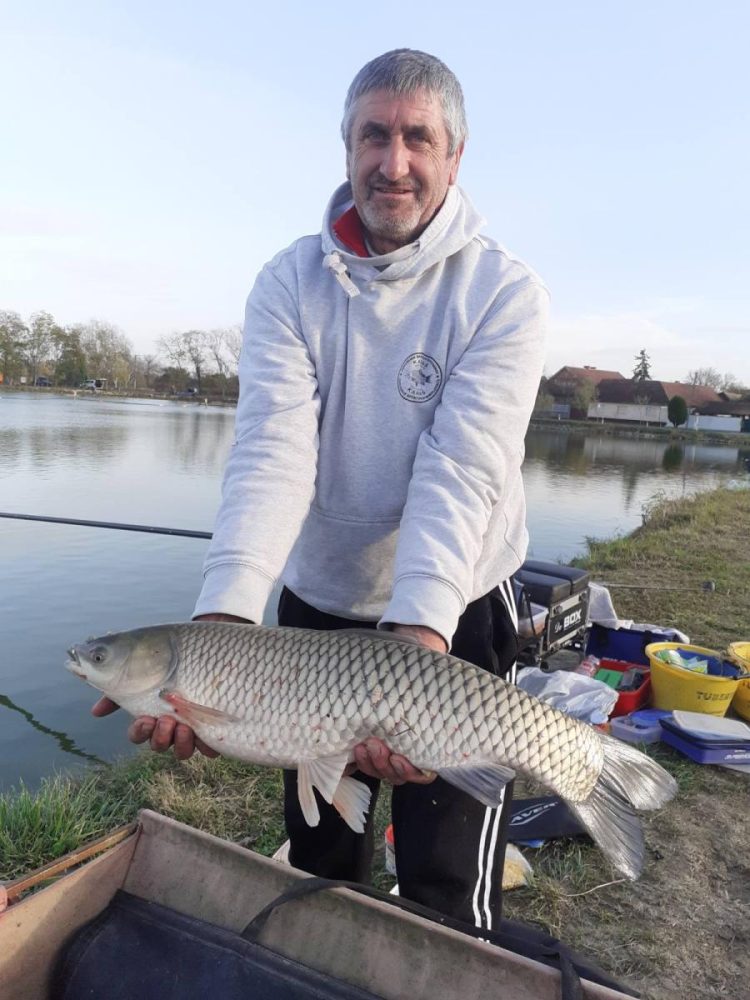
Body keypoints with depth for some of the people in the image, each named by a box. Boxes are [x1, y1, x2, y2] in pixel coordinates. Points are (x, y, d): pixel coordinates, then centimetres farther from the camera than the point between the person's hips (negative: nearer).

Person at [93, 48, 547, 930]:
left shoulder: (504, 292, -12)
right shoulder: (289, 283, -6)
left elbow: (461, 468, -24)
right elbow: (272, 449, -20)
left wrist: (419, 634, -38)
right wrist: (224, 619, -35)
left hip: (452, 614, -2)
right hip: (316, 604, 3)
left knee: (447, 893, 7)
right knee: (316, 860, 21)